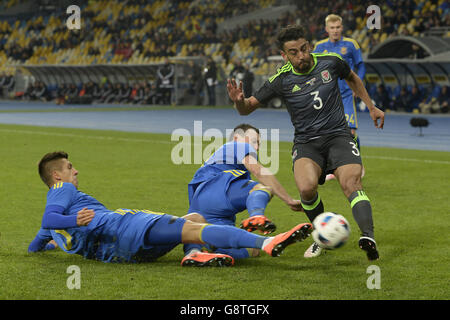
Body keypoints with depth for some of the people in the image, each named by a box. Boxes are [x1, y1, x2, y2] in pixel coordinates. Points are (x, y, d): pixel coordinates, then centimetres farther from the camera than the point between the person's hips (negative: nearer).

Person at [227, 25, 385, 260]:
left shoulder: (331, 62, -1)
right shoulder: (281, 80, -6)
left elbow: (351, 78, 23)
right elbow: (248, 107, 1)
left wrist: (371, 107, 23)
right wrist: (239, 101, -23)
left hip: (338, 135, 1)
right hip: (305, 142, 0)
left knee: (351, 182, -27)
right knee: (306, 187, -28)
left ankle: (368, 236, -42)